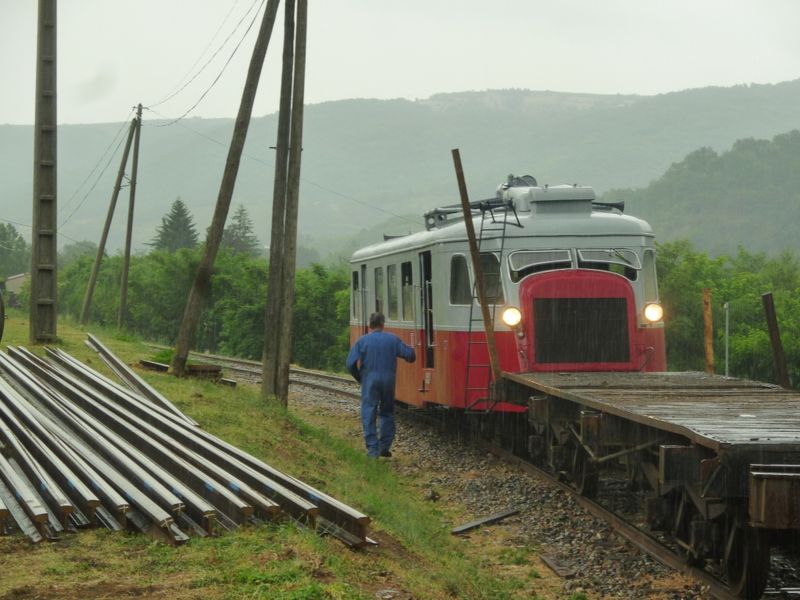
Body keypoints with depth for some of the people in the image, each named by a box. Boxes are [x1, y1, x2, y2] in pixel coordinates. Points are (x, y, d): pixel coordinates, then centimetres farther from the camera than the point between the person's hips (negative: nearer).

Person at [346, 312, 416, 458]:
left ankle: (373, 450, -6)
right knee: (387, 413, 17)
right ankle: (384, 446, 13)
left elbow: (351, 363, -7)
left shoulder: (362, 340, 0)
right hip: (388, 379, 2)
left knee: (369, 414, 1)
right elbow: (410, 355, 0)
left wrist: (359, 378, 9)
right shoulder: (392, 339, 4)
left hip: (370, 381, -2)